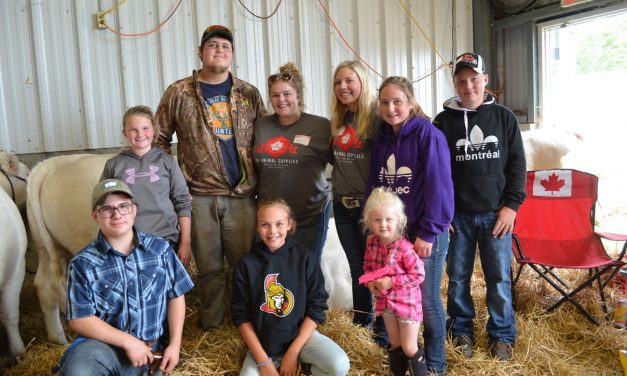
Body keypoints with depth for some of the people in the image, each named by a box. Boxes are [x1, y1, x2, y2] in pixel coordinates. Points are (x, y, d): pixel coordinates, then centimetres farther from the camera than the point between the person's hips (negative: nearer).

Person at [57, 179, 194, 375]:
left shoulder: (160, 248, 1)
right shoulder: (83, 263, -6)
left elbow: (176, 296, 6)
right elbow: (80, 319, -7)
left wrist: (174, 344, -2)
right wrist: (128, 341, -13)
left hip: (150, 348, 2)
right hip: (106, 342, -2)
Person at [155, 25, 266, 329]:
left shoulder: (249, 94, 7)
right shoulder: (179, 93, 2)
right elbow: (160, 139, 7)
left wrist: (261, 182, 4)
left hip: (242, 195, 1)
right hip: (199, 196, -1)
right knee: (208, 266, 9)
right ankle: (211, 326, 28)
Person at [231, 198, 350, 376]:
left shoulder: (306, 259, -6)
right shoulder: (246, 264, -5)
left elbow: (316, 309, -4)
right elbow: (241, 316, -2)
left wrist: (292, 353, -11)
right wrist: (263, 361, -10)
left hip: (300, 335, 0)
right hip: (262, 343, 1)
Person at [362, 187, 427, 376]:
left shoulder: (404, 247, -26)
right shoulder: (372, 243, -6)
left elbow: (418, 275, -22)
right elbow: (368, 266, 9)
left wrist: (391, 282, -25)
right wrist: (370, 282, -10)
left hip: (407, 302, -6)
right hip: (385, 301, 6)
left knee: (409, 348, 7)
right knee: (395, 345, 23)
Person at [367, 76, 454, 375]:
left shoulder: (429, 135, -12)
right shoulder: (381, 139, 8)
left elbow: (438, 187, -15)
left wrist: (428, 232, -17)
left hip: (425, 234, -6)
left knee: (427, 300, 6)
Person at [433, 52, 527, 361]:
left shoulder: (503, 117, 5)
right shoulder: (443, 122, 2)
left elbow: (517, 164, 6)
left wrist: (511, 205, -2)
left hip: (496, 213, 0)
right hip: (457, 215, 0)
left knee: (499, 278, 7)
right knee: (457, 278, 8)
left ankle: (502, 335, 25)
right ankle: (461, 330, 27)